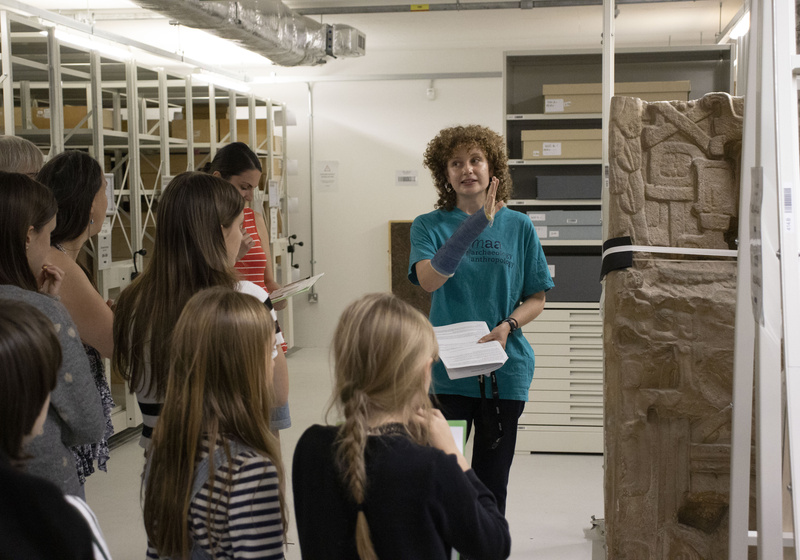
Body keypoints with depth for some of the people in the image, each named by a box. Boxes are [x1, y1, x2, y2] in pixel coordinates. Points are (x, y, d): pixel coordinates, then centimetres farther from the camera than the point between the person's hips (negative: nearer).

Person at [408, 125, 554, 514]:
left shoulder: (519, 227, 4)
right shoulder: (429, 226, 0)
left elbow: (536, 299, 8)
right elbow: (429, 280, -19)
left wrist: (508, 326, -12)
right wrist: (476, 224, -27)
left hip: (505, 371, 2)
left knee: (491, 482, 11)